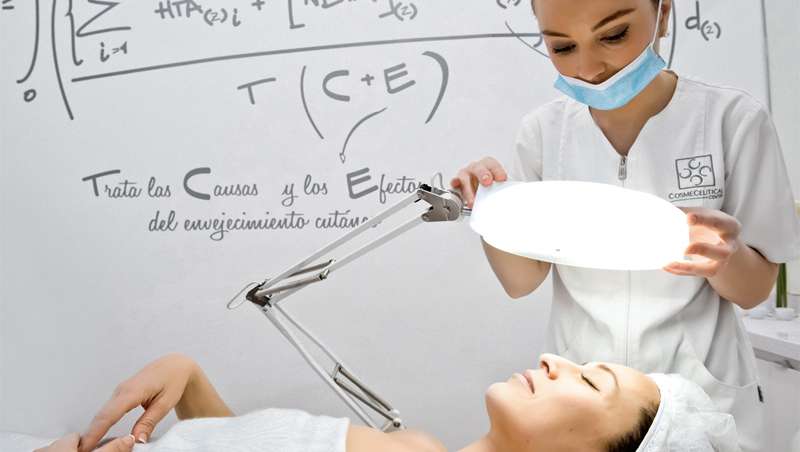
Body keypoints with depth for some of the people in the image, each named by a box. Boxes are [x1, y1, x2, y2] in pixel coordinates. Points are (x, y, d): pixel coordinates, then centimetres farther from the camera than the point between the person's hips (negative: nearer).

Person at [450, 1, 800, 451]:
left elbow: (755, 290, -7)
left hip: (701, 394, -1)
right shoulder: (544, 129, -7)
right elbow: (522, 281, -4)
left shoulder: (734, 118, -14)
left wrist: (723, 255, -29)